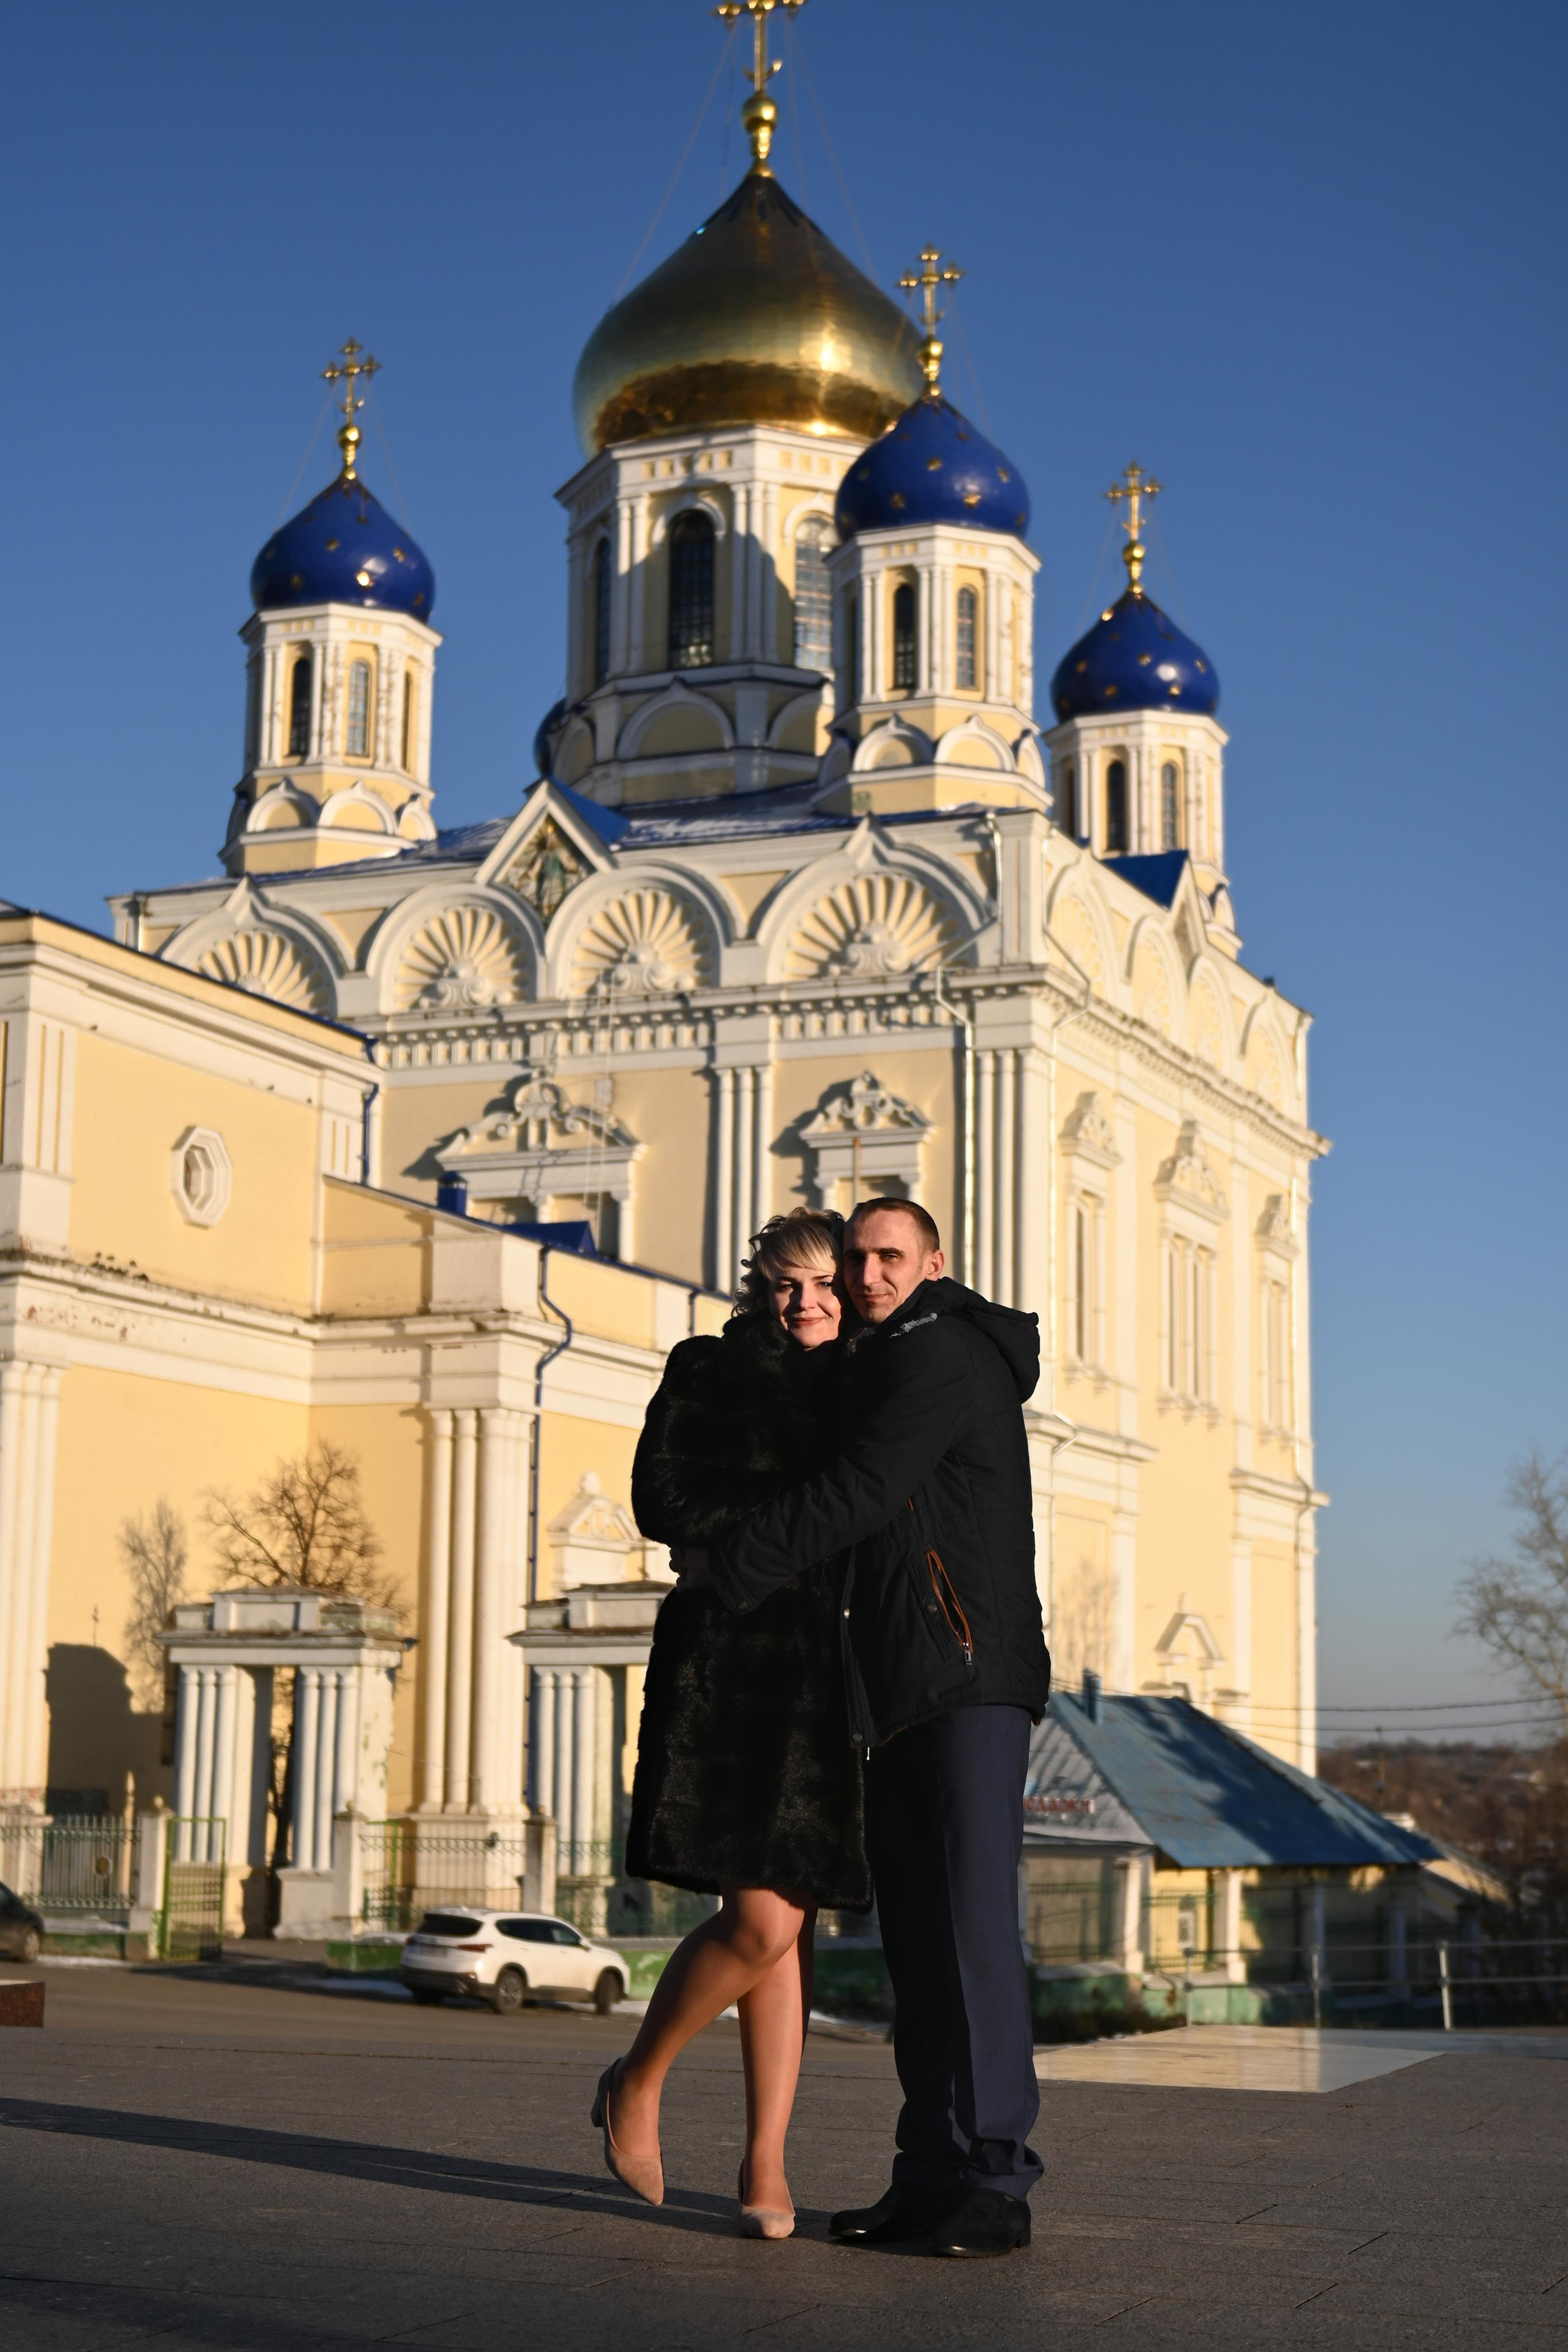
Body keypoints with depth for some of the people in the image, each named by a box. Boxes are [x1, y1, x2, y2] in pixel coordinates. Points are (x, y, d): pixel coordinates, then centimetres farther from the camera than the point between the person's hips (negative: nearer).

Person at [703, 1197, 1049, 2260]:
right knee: (916, 1931, 6)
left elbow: (862, 1491, -16)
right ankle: (936, 2173, 8)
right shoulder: (897, 1367, 24)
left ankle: (996, 2182, -11)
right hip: (906, 1691, 10)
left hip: (971, 1675, -10)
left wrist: (731, 1565, -9)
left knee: (972, 1921, -12)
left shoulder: (937, 1352, -7)